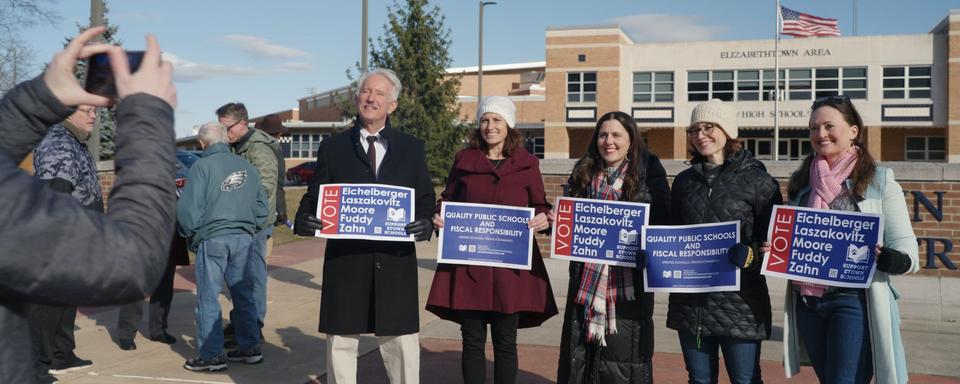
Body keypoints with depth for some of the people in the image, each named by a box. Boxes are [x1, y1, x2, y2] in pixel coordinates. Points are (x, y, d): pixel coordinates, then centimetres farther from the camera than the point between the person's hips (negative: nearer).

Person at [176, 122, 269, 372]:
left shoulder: (202, 166, -6)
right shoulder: (247, 167, 10)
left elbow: (187, 208, -9)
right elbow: (263, 206, 11)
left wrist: (190, 233, 8)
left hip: (212, 239, -5)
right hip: (243, 238, 5)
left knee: (208, 298, 3)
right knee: (243, 295, 14)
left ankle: (212, 356, 6)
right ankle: (250, 348, 21)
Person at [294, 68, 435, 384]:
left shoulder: (412, 148, 10)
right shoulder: (332, 147, 8)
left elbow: (426, 200, 9)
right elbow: (313, 198, 7)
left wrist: (426, 222, -12)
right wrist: (304, 220, -15)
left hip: (396, 259, 0)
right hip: (345, 259, 0)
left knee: (402, 341, 7)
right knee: (341, 340, 8)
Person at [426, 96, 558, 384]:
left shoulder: (527, 164, 6)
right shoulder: (463, 160, 8)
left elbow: (541, 207, 10)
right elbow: (447, 200, 15)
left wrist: (543, 219, -12)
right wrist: (438, 216, -6)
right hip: (468, 262, 1)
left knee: (505, 341, 6)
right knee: (472, 340, 5)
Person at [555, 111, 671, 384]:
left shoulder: (649, 173, 0)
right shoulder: (583, 173, 11)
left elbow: (664, 223, -4)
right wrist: (556, 222, -5)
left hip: (629, 283, -3)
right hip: (587, 280, 3)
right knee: (580, 357, 7)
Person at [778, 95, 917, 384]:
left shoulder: (879, 181, -2)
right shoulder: (800, 182, 10)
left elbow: (906, 247, -5)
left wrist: (892, 260, -26)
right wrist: (774, 250, -1)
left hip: (854, 302, -5)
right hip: (806, 303, 5)